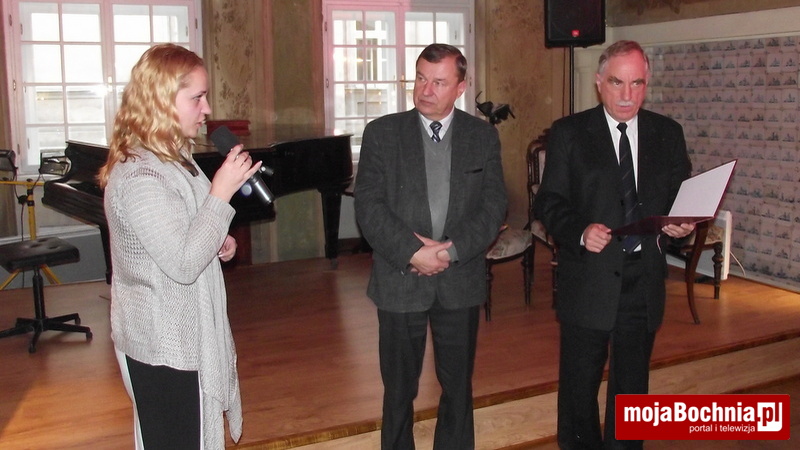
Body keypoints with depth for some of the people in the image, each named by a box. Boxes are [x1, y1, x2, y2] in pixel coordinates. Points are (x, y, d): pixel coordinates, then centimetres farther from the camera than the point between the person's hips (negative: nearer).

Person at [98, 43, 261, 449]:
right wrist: (221, 192, -25)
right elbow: (183, 265, -28)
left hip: (185, 336, 10)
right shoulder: (139, 177, -23)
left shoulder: (172, 159, 9)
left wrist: (218, 243, 3)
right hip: (164, 349, -10)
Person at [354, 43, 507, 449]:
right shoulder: (382, 132, -2)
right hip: (399, 281, -1)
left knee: (458, 386, 14)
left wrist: (452, 249, -15)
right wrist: (412, 252, -17)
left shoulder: (483, 135, 3)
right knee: (399, 389, 11)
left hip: (460, 282, 1)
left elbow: (494, 205, -2)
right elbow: (368, 205, -8)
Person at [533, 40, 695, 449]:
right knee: (580, 384, 10)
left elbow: (681, 197, 9)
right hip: (588, 280, -2)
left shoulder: (668, 134, 6)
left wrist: (681, 224, -12)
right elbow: (549, 201, -5)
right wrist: (580, 231, -23)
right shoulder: (569, 133, -3)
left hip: (644, 280, 3)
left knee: (632, 384, 16)